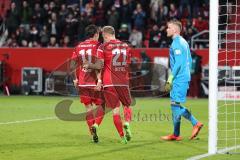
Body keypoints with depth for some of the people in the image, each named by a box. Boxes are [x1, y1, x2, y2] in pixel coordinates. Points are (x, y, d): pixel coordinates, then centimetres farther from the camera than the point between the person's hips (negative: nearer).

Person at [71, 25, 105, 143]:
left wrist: (75, 79, 14)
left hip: (83, 82, 4)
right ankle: (95, 125, -16)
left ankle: (93, 133, 6)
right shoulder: (97, 46, -7)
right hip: (95, 82, -4)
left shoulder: (79, 47, 9)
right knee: (101, 105, 8)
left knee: (88, 107, 9)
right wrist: (99, 79, -19)